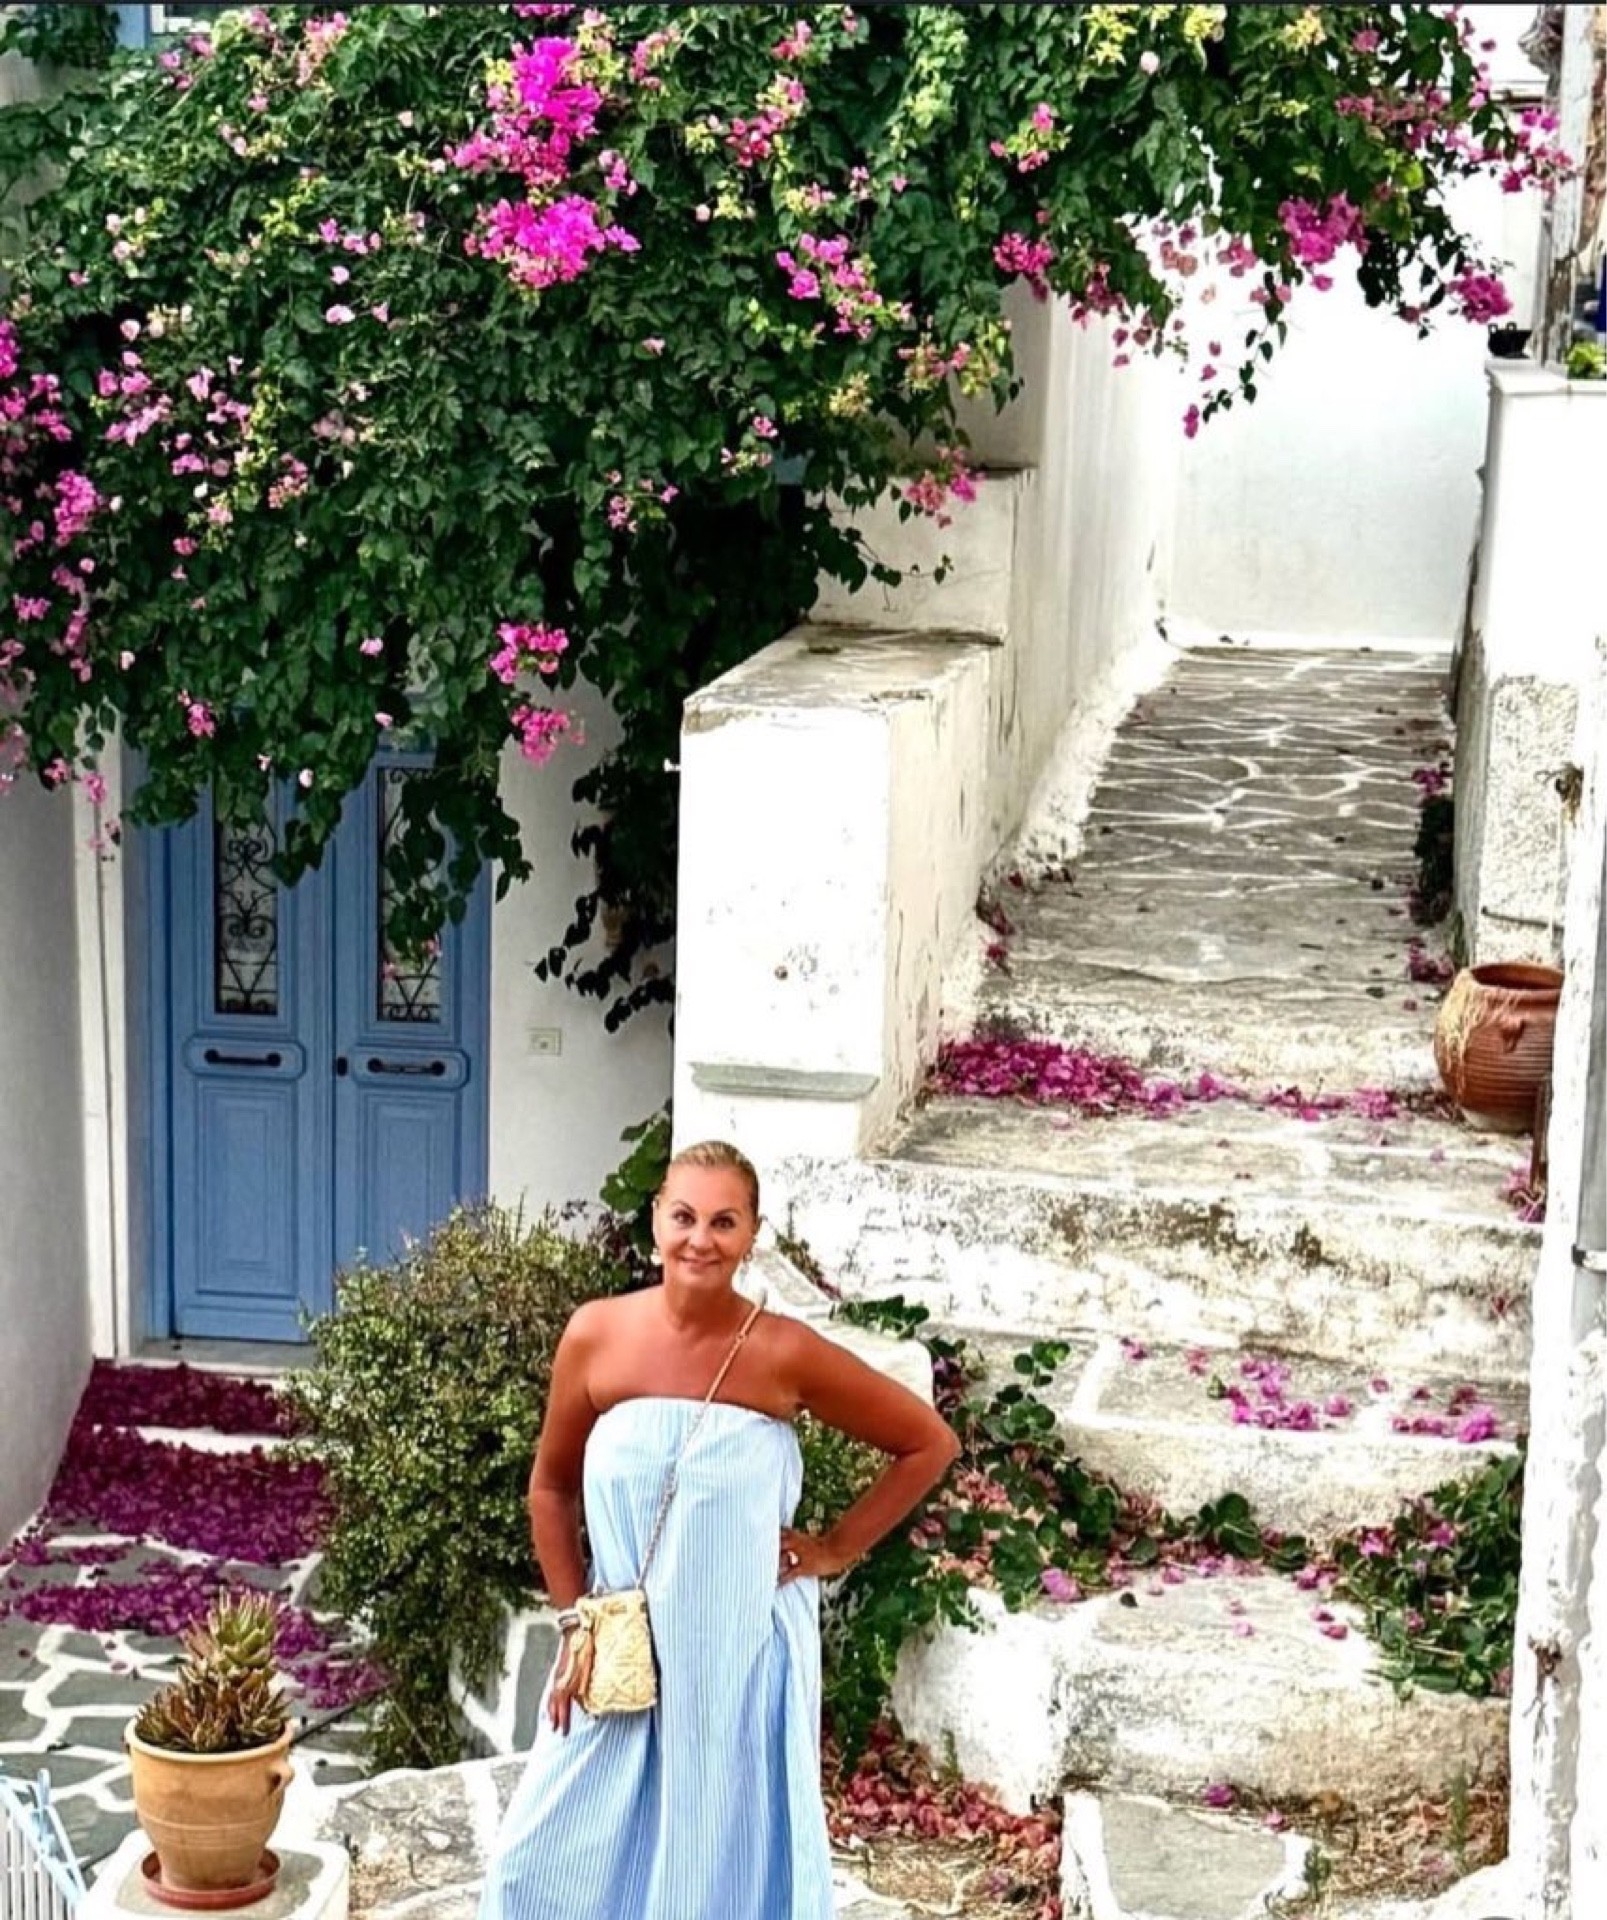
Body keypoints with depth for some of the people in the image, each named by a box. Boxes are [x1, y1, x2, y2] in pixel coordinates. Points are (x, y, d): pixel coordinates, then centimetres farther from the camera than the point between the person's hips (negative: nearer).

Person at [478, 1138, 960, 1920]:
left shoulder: (784, 1353, -12)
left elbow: (930, 1444, -1)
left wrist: (838, 1548, -2)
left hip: (741, 1655, -2)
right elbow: (551, 1487, 7)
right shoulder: (596, 1336, -6)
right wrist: (575, 1623, 4)